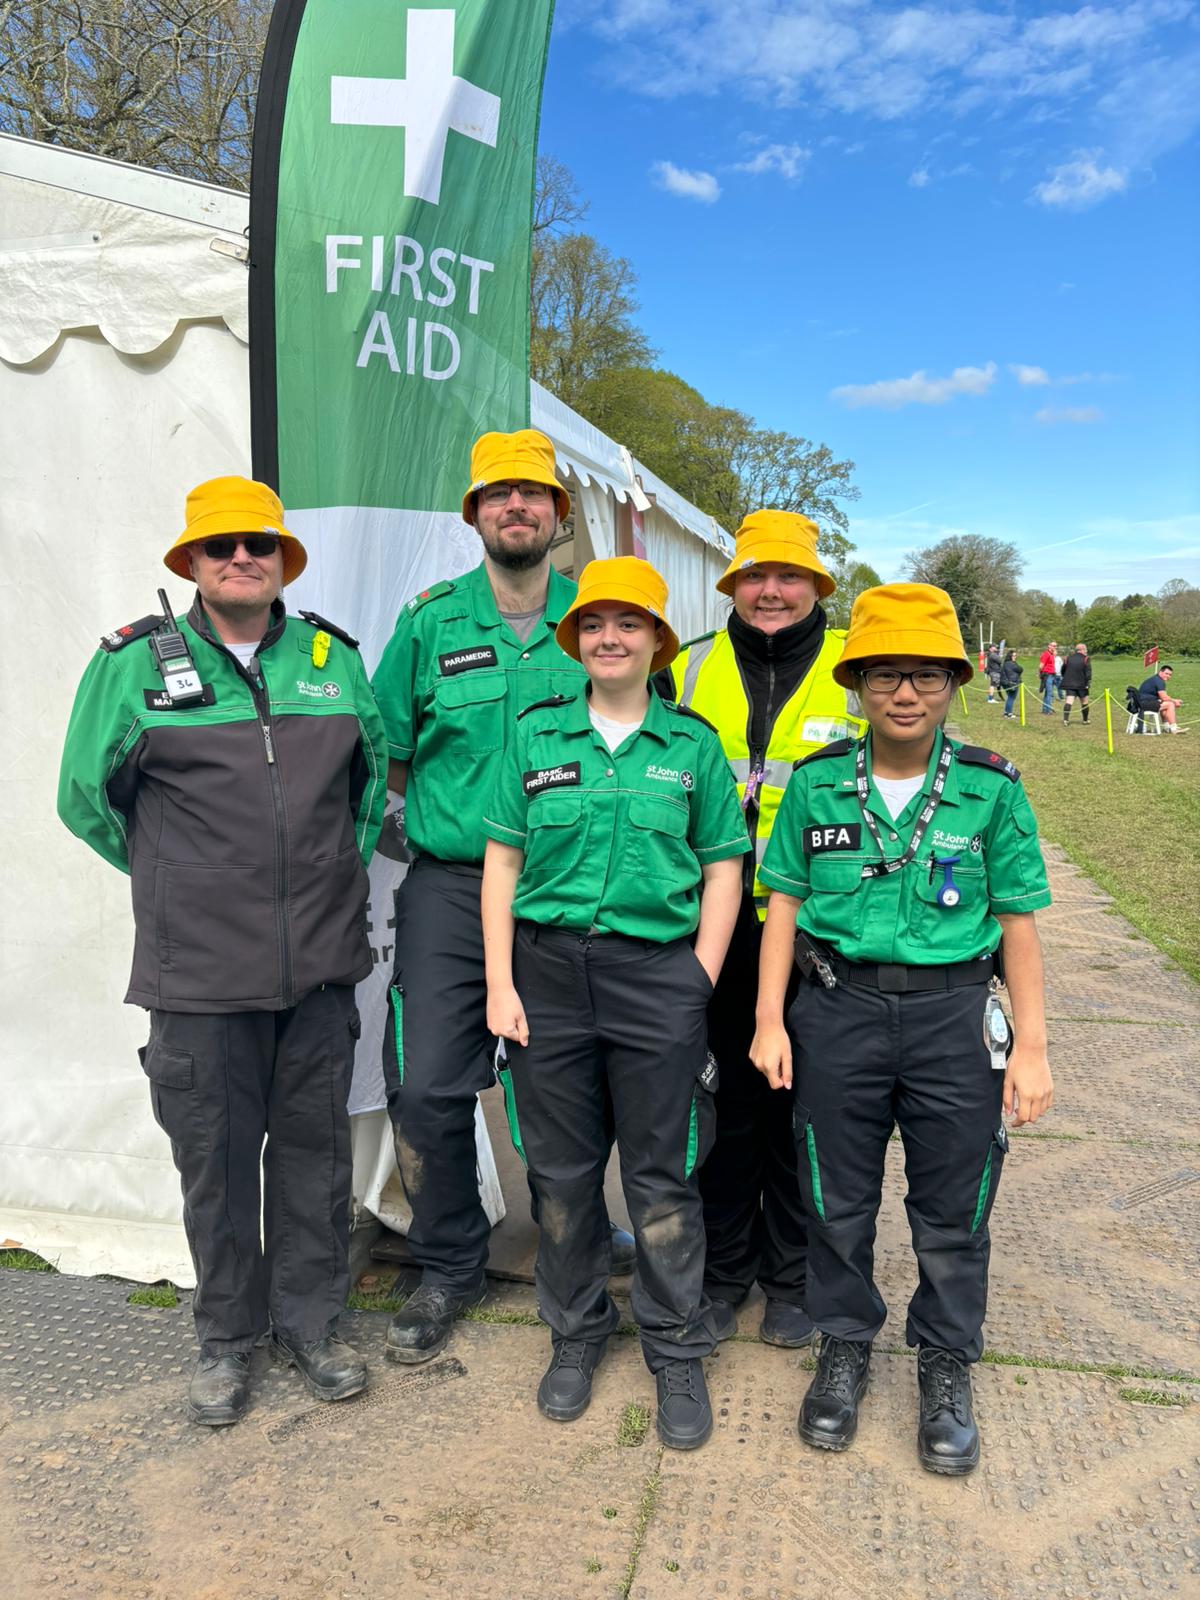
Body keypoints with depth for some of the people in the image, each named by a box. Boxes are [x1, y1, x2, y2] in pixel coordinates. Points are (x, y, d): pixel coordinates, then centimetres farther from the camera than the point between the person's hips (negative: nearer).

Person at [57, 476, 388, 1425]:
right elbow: (86, 795, 8)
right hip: (200, 971, -2)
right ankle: (227, 1339, 30)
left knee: (315, 1147, 12)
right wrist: (178, 880, 8)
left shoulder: (332, 657, 7)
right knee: (216, 1159, 9)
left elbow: (375, 767, 20)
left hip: (322, 962, 3)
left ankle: (309, 1321, 32)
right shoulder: (135, 662, -1)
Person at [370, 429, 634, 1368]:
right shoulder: (430, 620, 4)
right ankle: (449, 1271, 21)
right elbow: (385, 749, 10)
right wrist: (420, 828, 3)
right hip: (451, 887, 0)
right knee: (427, 1087, -2)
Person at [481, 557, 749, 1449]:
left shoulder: (693, 744, 3)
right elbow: (503, 859, 4)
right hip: (550, 968, 2)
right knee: (562, 1168, 12)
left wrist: (700, 982, -4)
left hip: (658, 971, -1)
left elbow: (723, 870, 4)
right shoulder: (537, 734, 5)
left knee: (662, 1174, 7)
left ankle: (678, 1352, 27)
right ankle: (576, 1333, 34)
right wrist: (500, 982, -2)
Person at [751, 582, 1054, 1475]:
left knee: (953, 1209, 12)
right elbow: (784, 903, 2)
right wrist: (770, 1020, -1)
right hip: (838, 1007, 1)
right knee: (839, 1201, 14)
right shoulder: (818, 784, -2)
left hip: (955, 1013, 0)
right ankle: (846, 1347, 37)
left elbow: (1017, 923, -1)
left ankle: (947, 1367, 35)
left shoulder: (992, 788, -5)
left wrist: (1032, 1045, -4)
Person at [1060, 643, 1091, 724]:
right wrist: (1088, 683, -11)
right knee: (1084, 702, 14)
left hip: (1069, 684, 2)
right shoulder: (1085, 659, -4)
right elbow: (1088, 672, -12)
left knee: (1068, 702, -8)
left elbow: (1063, 670, 16)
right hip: (1081, 684, -2)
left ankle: (1065, 719, -25)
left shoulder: (1068, 658, 9)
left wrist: (1066, 680, 27)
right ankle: (1085, 720, 25)